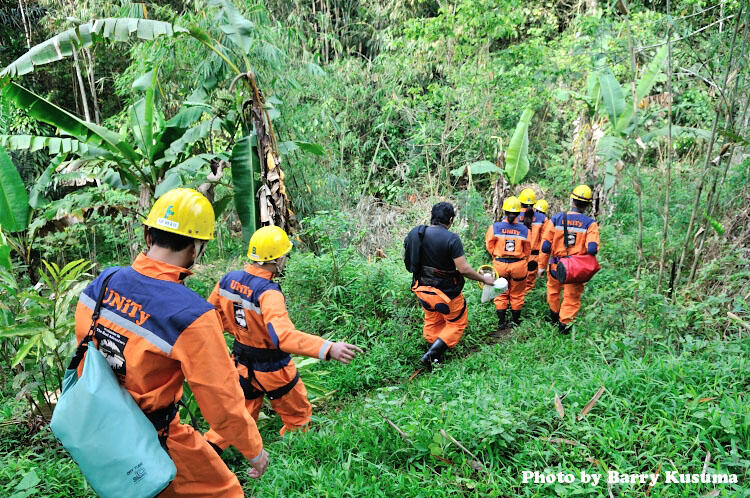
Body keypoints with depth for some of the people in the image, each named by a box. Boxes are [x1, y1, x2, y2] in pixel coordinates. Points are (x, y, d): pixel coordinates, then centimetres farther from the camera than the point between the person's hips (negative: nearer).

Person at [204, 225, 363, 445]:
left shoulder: (229, 279, -10)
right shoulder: (268, 293, -32)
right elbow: (283, 335, -46)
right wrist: (329, 349, -53)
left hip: (242, 364, 6)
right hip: (272, 370, -6)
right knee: (298, 418, 20)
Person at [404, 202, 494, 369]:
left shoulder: (414, 233, -3)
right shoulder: (451, 239, -21)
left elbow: (407, 260, 7)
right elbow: (463, 269, -21)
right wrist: (484, 279, -7)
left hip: (422, 289, 6)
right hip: (445, 291, -6)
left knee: (432, 322, 25)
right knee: (457, 323, 15)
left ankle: (434, 360, 32)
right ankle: (431, 354, 5)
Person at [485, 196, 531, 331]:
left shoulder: (495, 227, -11)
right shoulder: (525, 229, -8)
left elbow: (489, 246, -2)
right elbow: (527, 250, 1)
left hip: (500, 264, 0)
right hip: (519, 265, 1)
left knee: (501, 294, 15)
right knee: (516, 294, 17)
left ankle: (501, 322, 19)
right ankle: (516, 321, 29)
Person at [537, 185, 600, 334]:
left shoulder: (556, 219, -8)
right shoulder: (590, 223, -12)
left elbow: (546, 246, -6)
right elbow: (592, 249, -22)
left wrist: (542, 266, 5)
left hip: (556, 266, 2)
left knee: (553, 291, 28)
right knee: (572, 298, 15)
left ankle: (554, 316, 47)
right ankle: (564, 324, 14)